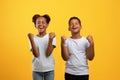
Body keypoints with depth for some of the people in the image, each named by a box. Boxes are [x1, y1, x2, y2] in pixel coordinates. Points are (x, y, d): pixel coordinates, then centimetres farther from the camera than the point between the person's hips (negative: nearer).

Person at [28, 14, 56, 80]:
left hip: (49, 69, 0)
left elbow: (48, 54, -14)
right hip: (37, 70, 1)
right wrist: (32, 40, -21)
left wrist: (50, 39, -23)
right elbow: (36, 54, -15)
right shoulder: (33, 38, -3)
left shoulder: (51, 37, -6)